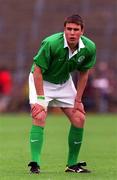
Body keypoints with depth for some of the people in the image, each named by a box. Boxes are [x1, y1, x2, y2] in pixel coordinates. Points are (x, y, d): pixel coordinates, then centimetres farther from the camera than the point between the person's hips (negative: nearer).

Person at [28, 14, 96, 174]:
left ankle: (72, 164, 10)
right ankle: (35, 164, -22)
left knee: (79, 118, -2)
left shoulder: (89, 48, -18)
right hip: (41, 81, -5)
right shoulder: (51, 43, -32)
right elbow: (38, 71, -25)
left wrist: (78, 100, -3)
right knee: (39, 117, -23)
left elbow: (84, 73, -2)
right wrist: (41, 99, -28)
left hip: (64, 82, 5)